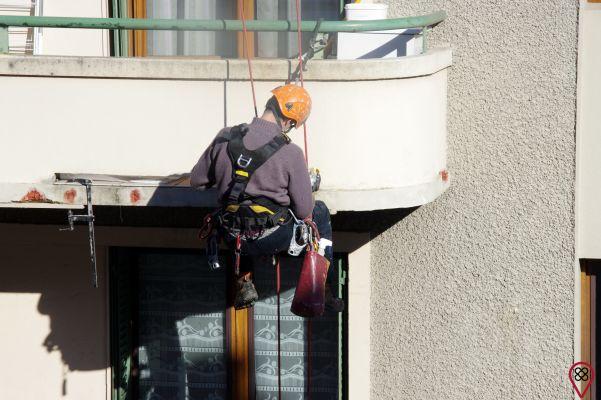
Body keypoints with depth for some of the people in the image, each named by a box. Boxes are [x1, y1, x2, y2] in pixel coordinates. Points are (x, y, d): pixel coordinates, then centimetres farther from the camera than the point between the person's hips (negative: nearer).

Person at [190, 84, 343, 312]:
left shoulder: (225, 138, -5)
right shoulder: (291, 153, -16)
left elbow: (196, 181, 6)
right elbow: (304, 211, -9)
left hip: (233, 239, 4)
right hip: (273, 240, -3)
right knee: (320, 212, 25)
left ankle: (244, 282, 27)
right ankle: (323, 291, 26)